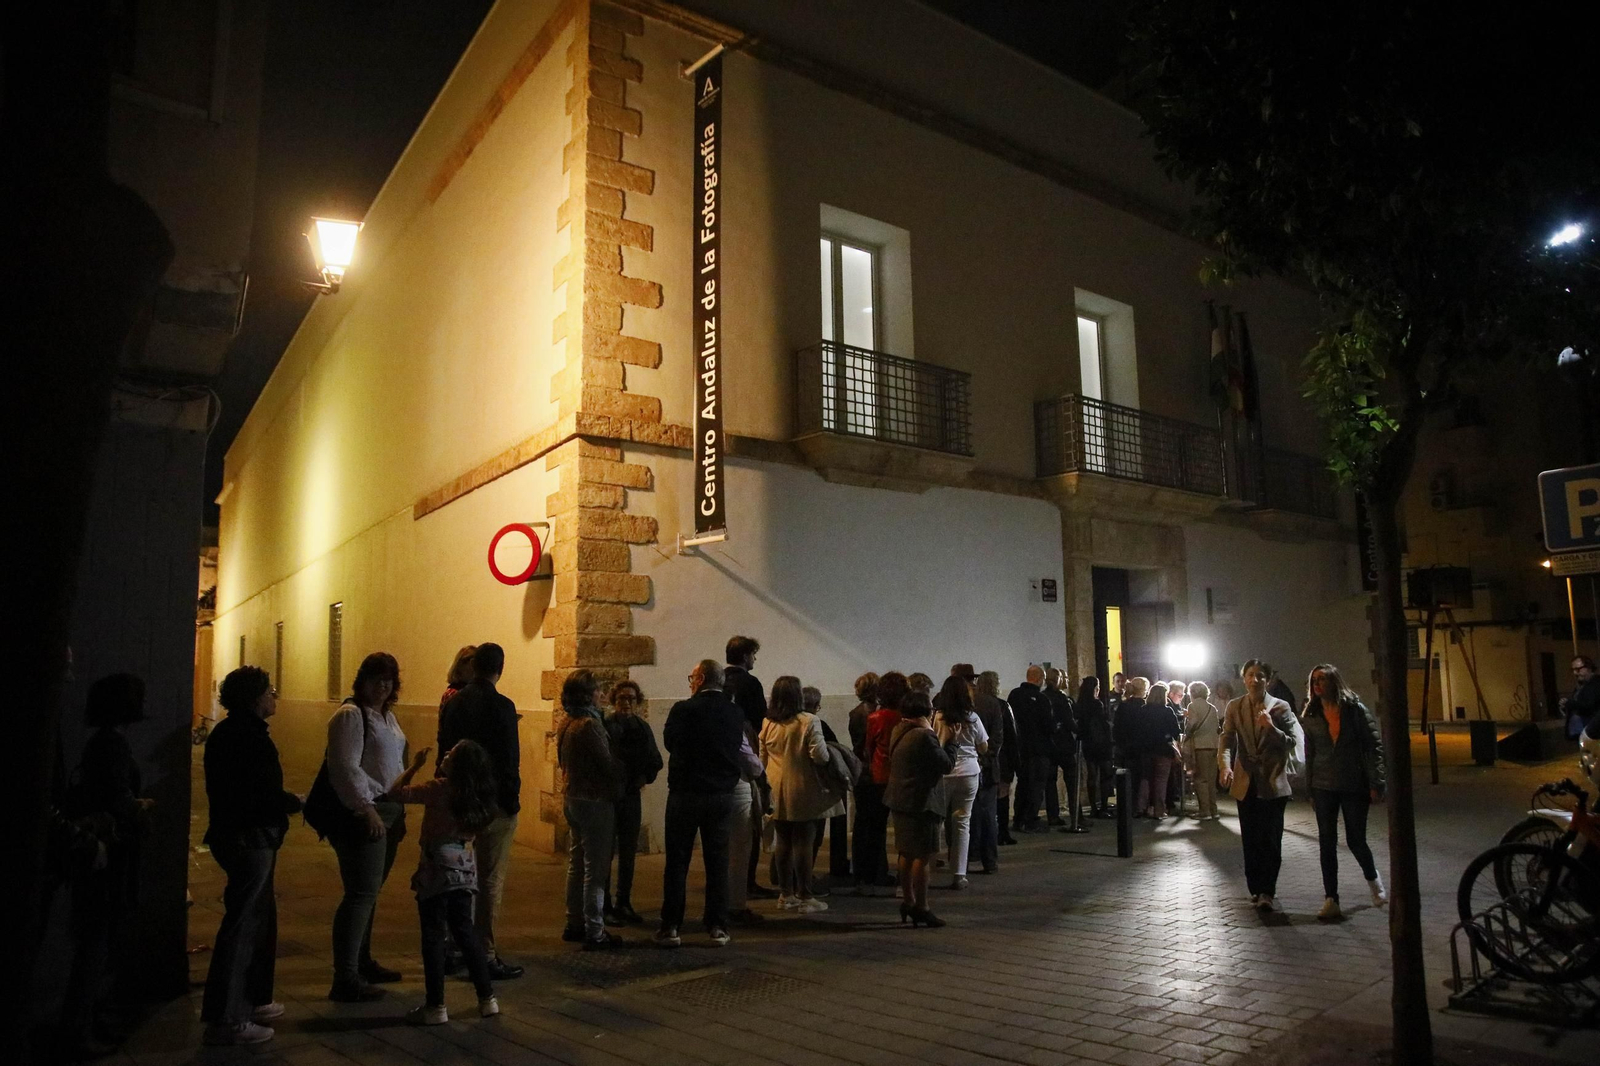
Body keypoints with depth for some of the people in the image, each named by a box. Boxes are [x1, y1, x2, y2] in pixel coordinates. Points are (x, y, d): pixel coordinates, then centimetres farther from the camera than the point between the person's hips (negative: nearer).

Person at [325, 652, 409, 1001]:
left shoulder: (388, 715, 17)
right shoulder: (350, 715, -10)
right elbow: (345, 767, -18)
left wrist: (399, 812, 21)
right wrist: (366, 809, -22)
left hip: (388, 812, 9)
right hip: (363, 815, -9)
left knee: (369, 892, 16)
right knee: (362, 893, -9)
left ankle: (362, 962, 27)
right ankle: (346, 980, -4)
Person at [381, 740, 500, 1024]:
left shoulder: (439, 788, -16)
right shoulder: (478, 795, 1)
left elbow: (395, 793, -12)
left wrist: (414, 765, 0)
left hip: (437, 868, -6)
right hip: (464, 868, 6)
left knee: (433, 936, 3)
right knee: (465, 931, 15)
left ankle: (435, 1006, 9)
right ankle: (487, 998, 17)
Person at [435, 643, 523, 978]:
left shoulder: (453, 703, 5)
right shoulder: (501, 706, -15)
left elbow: (444, 749, 10)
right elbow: (509, 759, -17)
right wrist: (512, 799, -7)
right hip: (493, 801, -7)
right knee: (491, 879, 0)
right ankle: (485, 955, 3)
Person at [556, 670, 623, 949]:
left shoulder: (565, 725, 7)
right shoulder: (589, 725, -20)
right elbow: (609, 765, -18)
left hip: (572, 798, 9)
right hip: (595, 801, -9)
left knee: (577, 864, 18)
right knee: (595, 870, -2)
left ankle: (574, 925, 27)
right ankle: (594, 933, 3)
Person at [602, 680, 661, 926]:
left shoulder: (642, 728, 4)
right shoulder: (605, 726, -11)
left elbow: (655, 761, 10)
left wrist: (644, 779, -4)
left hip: (631, 796, 5)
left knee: (629, 853, 12)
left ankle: (623, 903, 24)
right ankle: (605, 907, 12)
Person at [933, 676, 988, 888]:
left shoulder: (937, 718, -10)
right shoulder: (972, 718, -3)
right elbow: (984, 748, 8)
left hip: (942, 773, -1)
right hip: (969, 774, 1)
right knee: (962, 822, 5)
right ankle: (958, 874, 5)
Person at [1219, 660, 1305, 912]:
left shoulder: (1280, 708, -2)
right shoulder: (1234, 707, 4)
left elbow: (1293, 743, -5)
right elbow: (1226, 739, -5)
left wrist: (1271, 727, -23)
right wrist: (1225, 765, -22)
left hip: (1273, 782, -3)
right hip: (1246, 782, 3)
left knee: (1270, 839, -5)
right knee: (1250, 839, 10)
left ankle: (1266, 891, 0)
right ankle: (1256, 888, 22)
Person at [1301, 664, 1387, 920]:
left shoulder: (1355, 709, -4)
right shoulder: (1310, 717, 5)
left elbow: (1374, 746, -6)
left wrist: (1376, 784, -12)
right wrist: (1310, 791, 9)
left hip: (1355, 786, -3)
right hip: (1324, 787, 3)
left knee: (1355, 840, 4)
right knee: (1327, 843, 0)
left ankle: (1373, 879, 35)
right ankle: (1331, 900, 5)